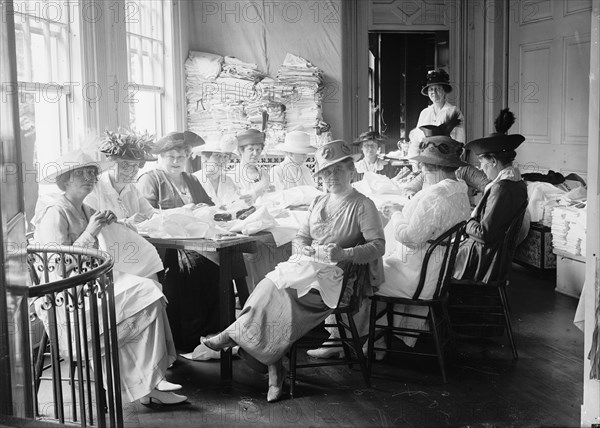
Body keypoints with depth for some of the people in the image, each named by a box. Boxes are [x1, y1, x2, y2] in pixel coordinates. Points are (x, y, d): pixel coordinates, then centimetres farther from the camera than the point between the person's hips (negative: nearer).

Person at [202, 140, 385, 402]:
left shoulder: (363, 205, 2)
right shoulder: (317, 203, 22)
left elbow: (378, 246, -7)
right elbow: (300, 238, 22)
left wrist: (344, 254, -21)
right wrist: (306, 250, -2)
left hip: (335, 274, -5)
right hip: (306, 265, 5)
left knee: (279, 290, -28)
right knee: (272, 286, -26)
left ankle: (235, 334, -15)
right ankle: (274, 368, -25)